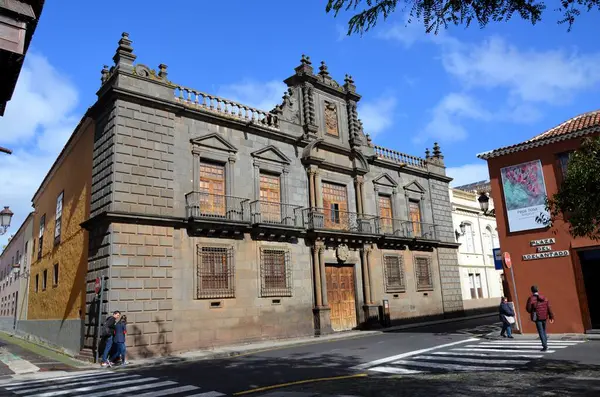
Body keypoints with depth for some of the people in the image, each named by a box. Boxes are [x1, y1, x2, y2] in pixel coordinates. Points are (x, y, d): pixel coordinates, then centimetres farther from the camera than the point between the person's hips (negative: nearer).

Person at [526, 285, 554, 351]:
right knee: (544, 330, 21)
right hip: (544, 317, 5)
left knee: (541, 332, -1)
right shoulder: (544, 298, 4)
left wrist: (532, 312, 11)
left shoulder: (531, 299, -11)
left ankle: (545, 346, -6)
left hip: (537, 317, -5)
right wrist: (551, 317, 8)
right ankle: (545, 343, 26)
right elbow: (549, 308, 3)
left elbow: (528, 309, -11)